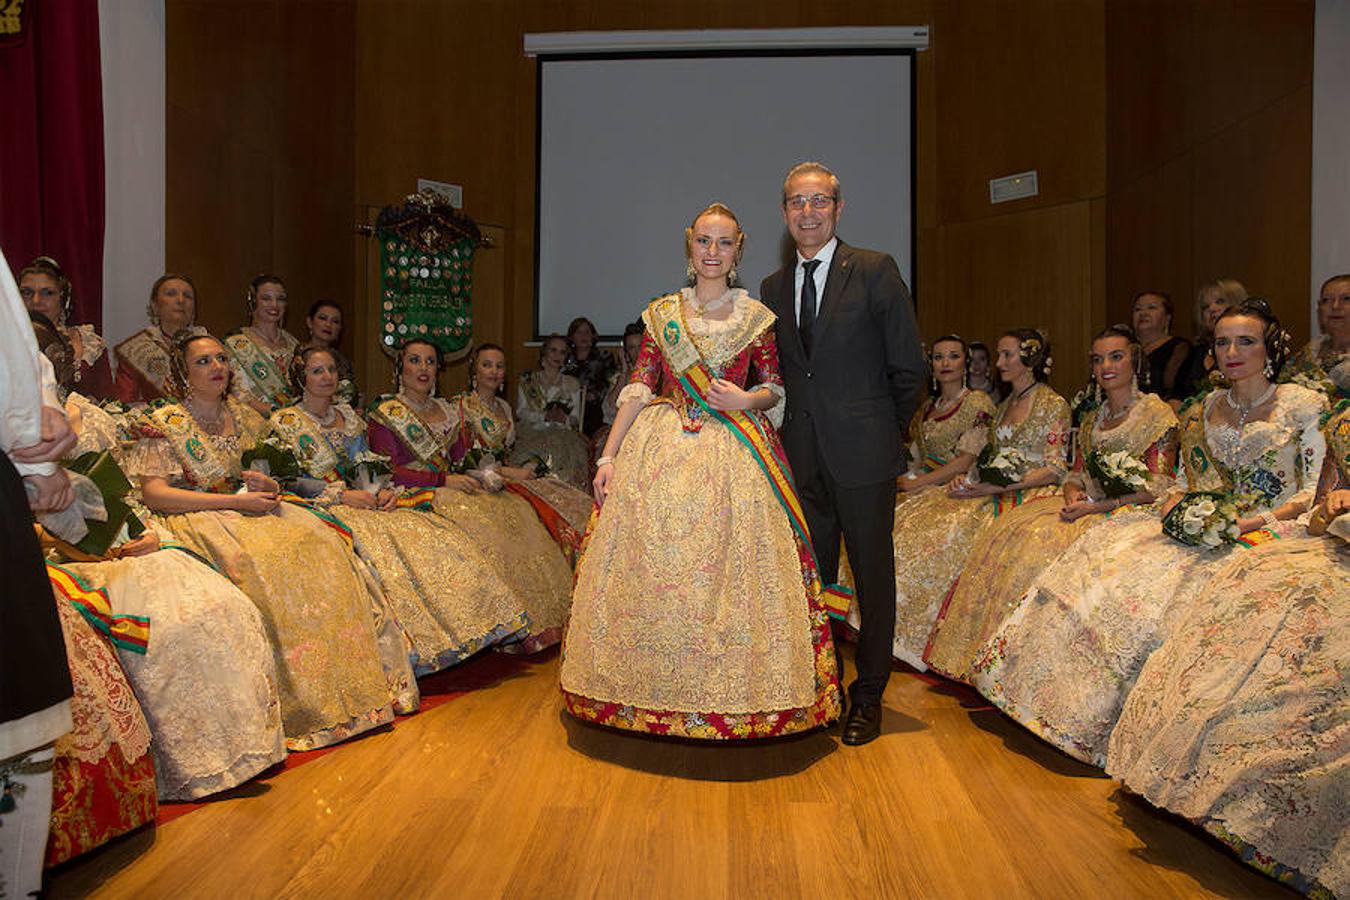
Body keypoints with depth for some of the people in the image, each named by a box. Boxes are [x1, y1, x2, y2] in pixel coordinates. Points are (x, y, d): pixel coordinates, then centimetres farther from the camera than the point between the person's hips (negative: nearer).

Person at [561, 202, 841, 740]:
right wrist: (608, 457, -2)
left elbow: (776, 389, 9)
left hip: (733, 454, -1)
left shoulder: (756, 317, 6)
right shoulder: (661, 313, 9)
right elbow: (638, 389, 5)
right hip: (661, 453, 2)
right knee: (653, 567, 1)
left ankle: (729, 698, 11)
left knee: (729, 569, -4)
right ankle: (657, 695, 16)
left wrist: (747, 400, -13)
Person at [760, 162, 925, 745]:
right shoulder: (773, 288, 11)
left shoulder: (875, 271, -4)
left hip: (863, 454, -4)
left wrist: (886, 431, 4)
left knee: (872, 574, 6)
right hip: (802, 456, 5)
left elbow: (908, 366, -2)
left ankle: (868, 696, 20)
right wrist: (796, 431, 6)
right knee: (811, 573, 12)